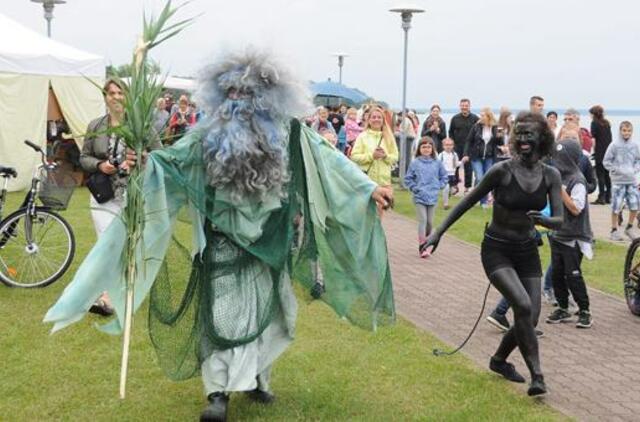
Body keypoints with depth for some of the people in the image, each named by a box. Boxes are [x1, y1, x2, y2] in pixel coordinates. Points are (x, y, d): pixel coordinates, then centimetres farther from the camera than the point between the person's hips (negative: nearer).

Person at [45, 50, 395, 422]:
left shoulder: (287, 133, -4)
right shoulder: (210, 135, -3)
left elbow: (325, 159, -3)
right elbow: (173, 159, -4)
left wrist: (368, 189, -5)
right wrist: (145, 162, -25)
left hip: (268, 242, 1)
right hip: (224, 242, -1)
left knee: (265, 308, 11)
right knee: (223, 313, -4)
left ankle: (256, 378, 29)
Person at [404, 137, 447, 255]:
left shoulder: (437, 163, 3)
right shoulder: (415, 163, -3)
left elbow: (444, 177, 14)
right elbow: (408, 179, 4)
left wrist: (438, 187, 3)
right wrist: (415, 188, -5)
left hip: (432, 197, 3)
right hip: (419, 197, -3)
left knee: (430, 222, 9)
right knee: (422, 220, -10)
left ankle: (425, 241, 27)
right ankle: (422, 246, -10)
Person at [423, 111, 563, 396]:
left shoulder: (550, 175, -4)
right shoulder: (502, 170, -15)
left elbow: (559, 221, -8)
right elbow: (468, 202, -5)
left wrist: (542, 220, -31)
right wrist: (439, 232, -4)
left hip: (527, 252, 4)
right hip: (497, 251, -4)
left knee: (531, 319, 2)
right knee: (523, 306, -24)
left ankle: (499, 360, 30)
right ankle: (536, 375, -13)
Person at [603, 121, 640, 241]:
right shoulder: (614, 145, -6)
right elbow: (606, 161, -4)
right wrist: (618, 170, -12)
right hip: (618, 181, -4)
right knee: (616, 206, -2)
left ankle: (629, 228, 23)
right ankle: (614, 231, 10)